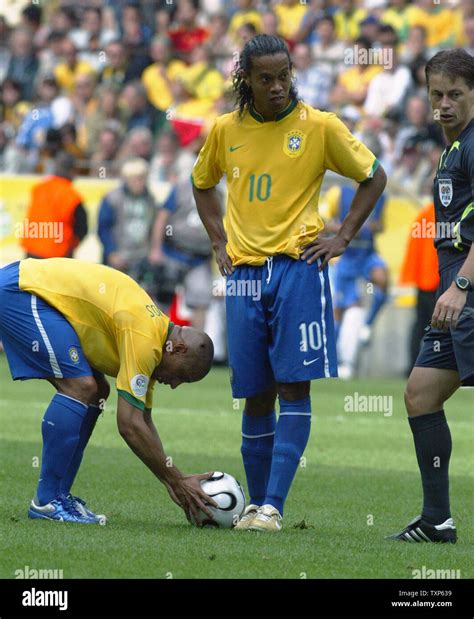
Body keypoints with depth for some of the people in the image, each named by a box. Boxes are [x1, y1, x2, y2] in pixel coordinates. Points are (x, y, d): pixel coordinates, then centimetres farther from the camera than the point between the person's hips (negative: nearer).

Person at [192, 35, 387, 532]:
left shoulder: (319, 126, -2)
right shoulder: (225, 131, 6)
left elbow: (374, 177, 7)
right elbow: (203, 184, 25)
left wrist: (343, 238, 0)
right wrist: (219, 241, 13)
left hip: (298, 267, -3)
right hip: (244, 272, 3)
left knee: (294, 387, -11)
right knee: (256, 394, 5)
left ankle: (273, 505, -14)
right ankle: (255, 503, 15)